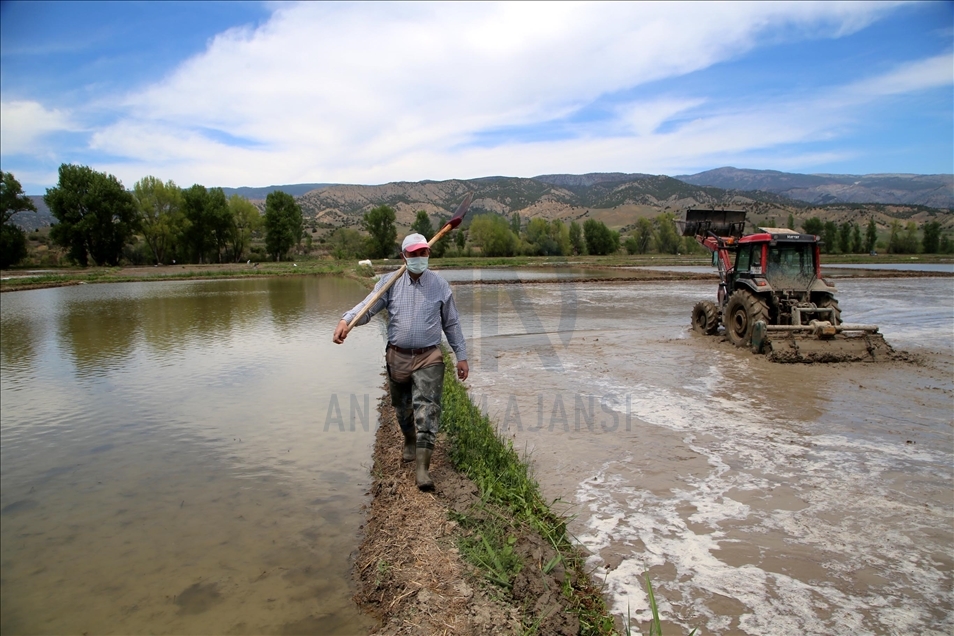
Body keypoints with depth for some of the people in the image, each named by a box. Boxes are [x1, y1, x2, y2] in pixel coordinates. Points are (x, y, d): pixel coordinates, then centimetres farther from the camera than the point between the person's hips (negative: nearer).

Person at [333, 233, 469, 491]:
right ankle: (410, 443, 47)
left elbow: (452, 323, 7)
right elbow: (367, 306, -11)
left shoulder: (440, 285, 1)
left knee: (426, 409, -13)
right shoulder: (390, 282, 0)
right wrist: (346, 320, -31)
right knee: (402, 407, 19)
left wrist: (461, 356, 6)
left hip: (428, 358, -2)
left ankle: (422, 468, -12)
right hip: (397, 357, 2)